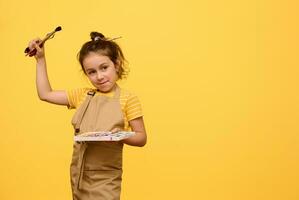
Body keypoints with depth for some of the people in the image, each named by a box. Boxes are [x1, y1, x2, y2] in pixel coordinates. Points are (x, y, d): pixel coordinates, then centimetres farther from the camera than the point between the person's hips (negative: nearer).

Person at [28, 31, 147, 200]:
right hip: (78, 174, 5)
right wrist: (41, 59, 13)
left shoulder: (128, 99, -7)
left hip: (106, 178, -5)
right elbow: (45, 94, 13)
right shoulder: (83, 96, 7)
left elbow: (141, 138, -4)